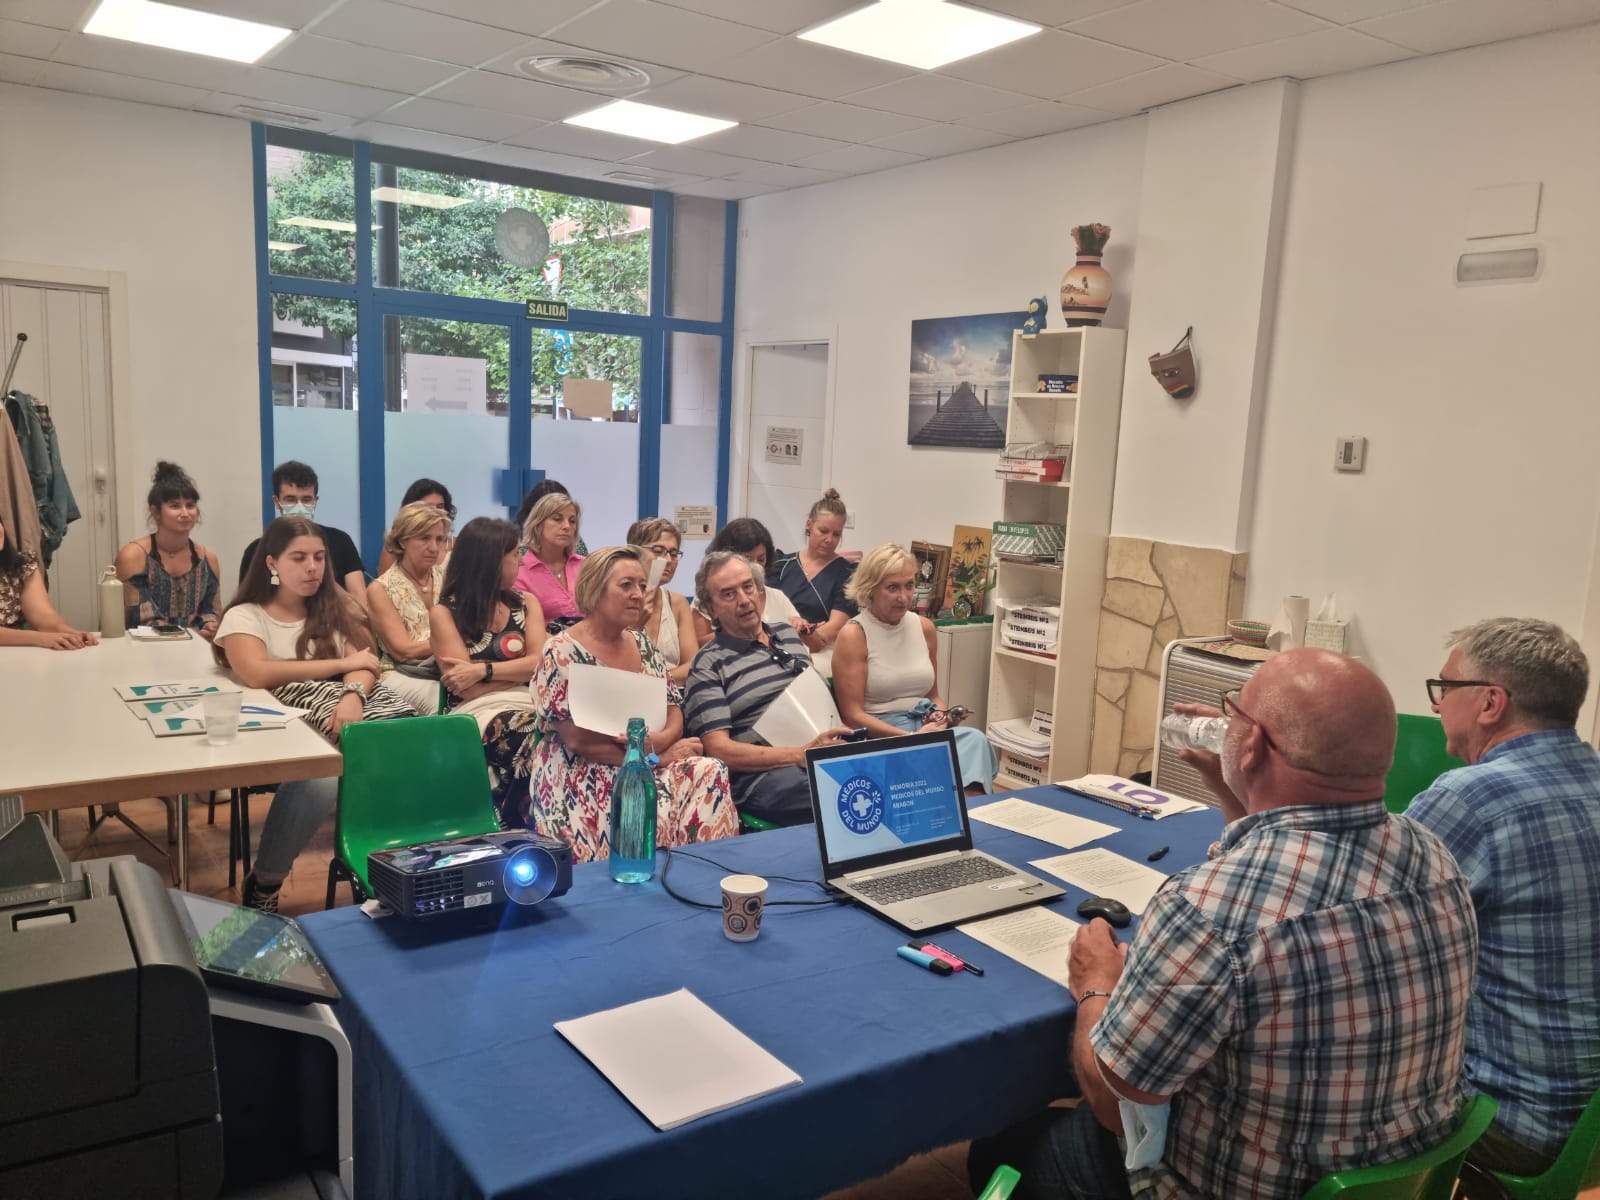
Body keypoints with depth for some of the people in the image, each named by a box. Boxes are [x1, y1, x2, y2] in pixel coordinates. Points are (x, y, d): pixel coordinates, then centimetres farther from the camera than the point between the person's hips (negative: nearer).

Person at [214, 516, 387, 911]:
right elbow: (257, 674, -14)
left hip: (332, 727, 4)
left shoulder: (329, 612, 21)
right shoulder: (244, 616, 7)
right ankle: (262, 887, -11)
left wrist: (353, 694, -19)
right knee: (320, 782, -36)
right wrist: (342, 663, -6)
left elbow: (364, 666, 6)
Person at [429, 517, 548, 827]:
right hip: (479, 711, -3)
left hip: (529, 704, 4)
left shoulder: (526, 602, 18)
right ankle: (514, 831, -23)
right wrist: (525, 668, 0)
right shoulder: (444, 612, 5)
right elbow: (467, 689, -4)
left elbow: (541, 662, 2)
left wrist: (483, 670, -10)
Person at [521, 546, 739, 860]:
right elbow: (578, 741, -13)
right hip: (584, 780, -6)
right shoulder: (561, 653, -7)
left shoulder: (644, 646, 12)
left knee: (710, 773, -23)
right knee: (649, 810, -34)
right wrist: (652, 757, -15)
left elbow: (675, 716, 10)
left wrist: (655, 742, -14)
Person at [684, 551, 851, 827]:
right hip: (759, 776, -7)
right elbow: (719, 749, -6)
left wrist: (837, 740, 3)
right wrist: (800, 755, -15)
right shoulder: (708, 665, 3)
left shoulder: (789, 635, 23)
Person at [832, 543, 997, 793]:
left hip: (926, 726, 6)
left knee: (974, 739, -28)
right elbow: (852, 715, -9)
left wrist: (939, 715, -1)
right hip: (878, 734, -6)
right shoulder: (853, 635, -5)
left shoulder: (924, 627, 13)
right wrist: (911, 736, -17)